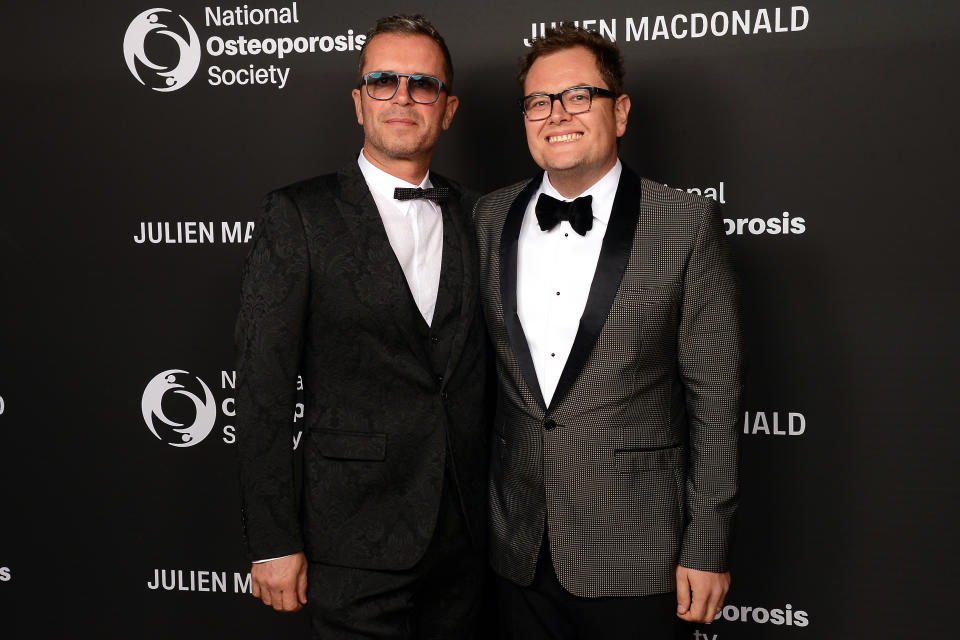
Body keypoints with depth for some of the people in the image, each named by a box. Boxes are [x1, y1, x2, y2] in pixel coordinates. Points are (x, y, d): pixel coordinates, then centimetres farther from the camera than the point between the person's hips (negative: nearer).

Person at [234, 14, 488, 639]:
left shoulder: (474, 215, 7)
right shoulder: (299, 216, -6)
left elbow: (480, 370, 10)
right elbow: (263, 391, -8)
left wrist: (499, 513, 6)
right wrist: (274, 543, -10)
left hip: (467, 535, 4)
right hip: (356, 541, -4)